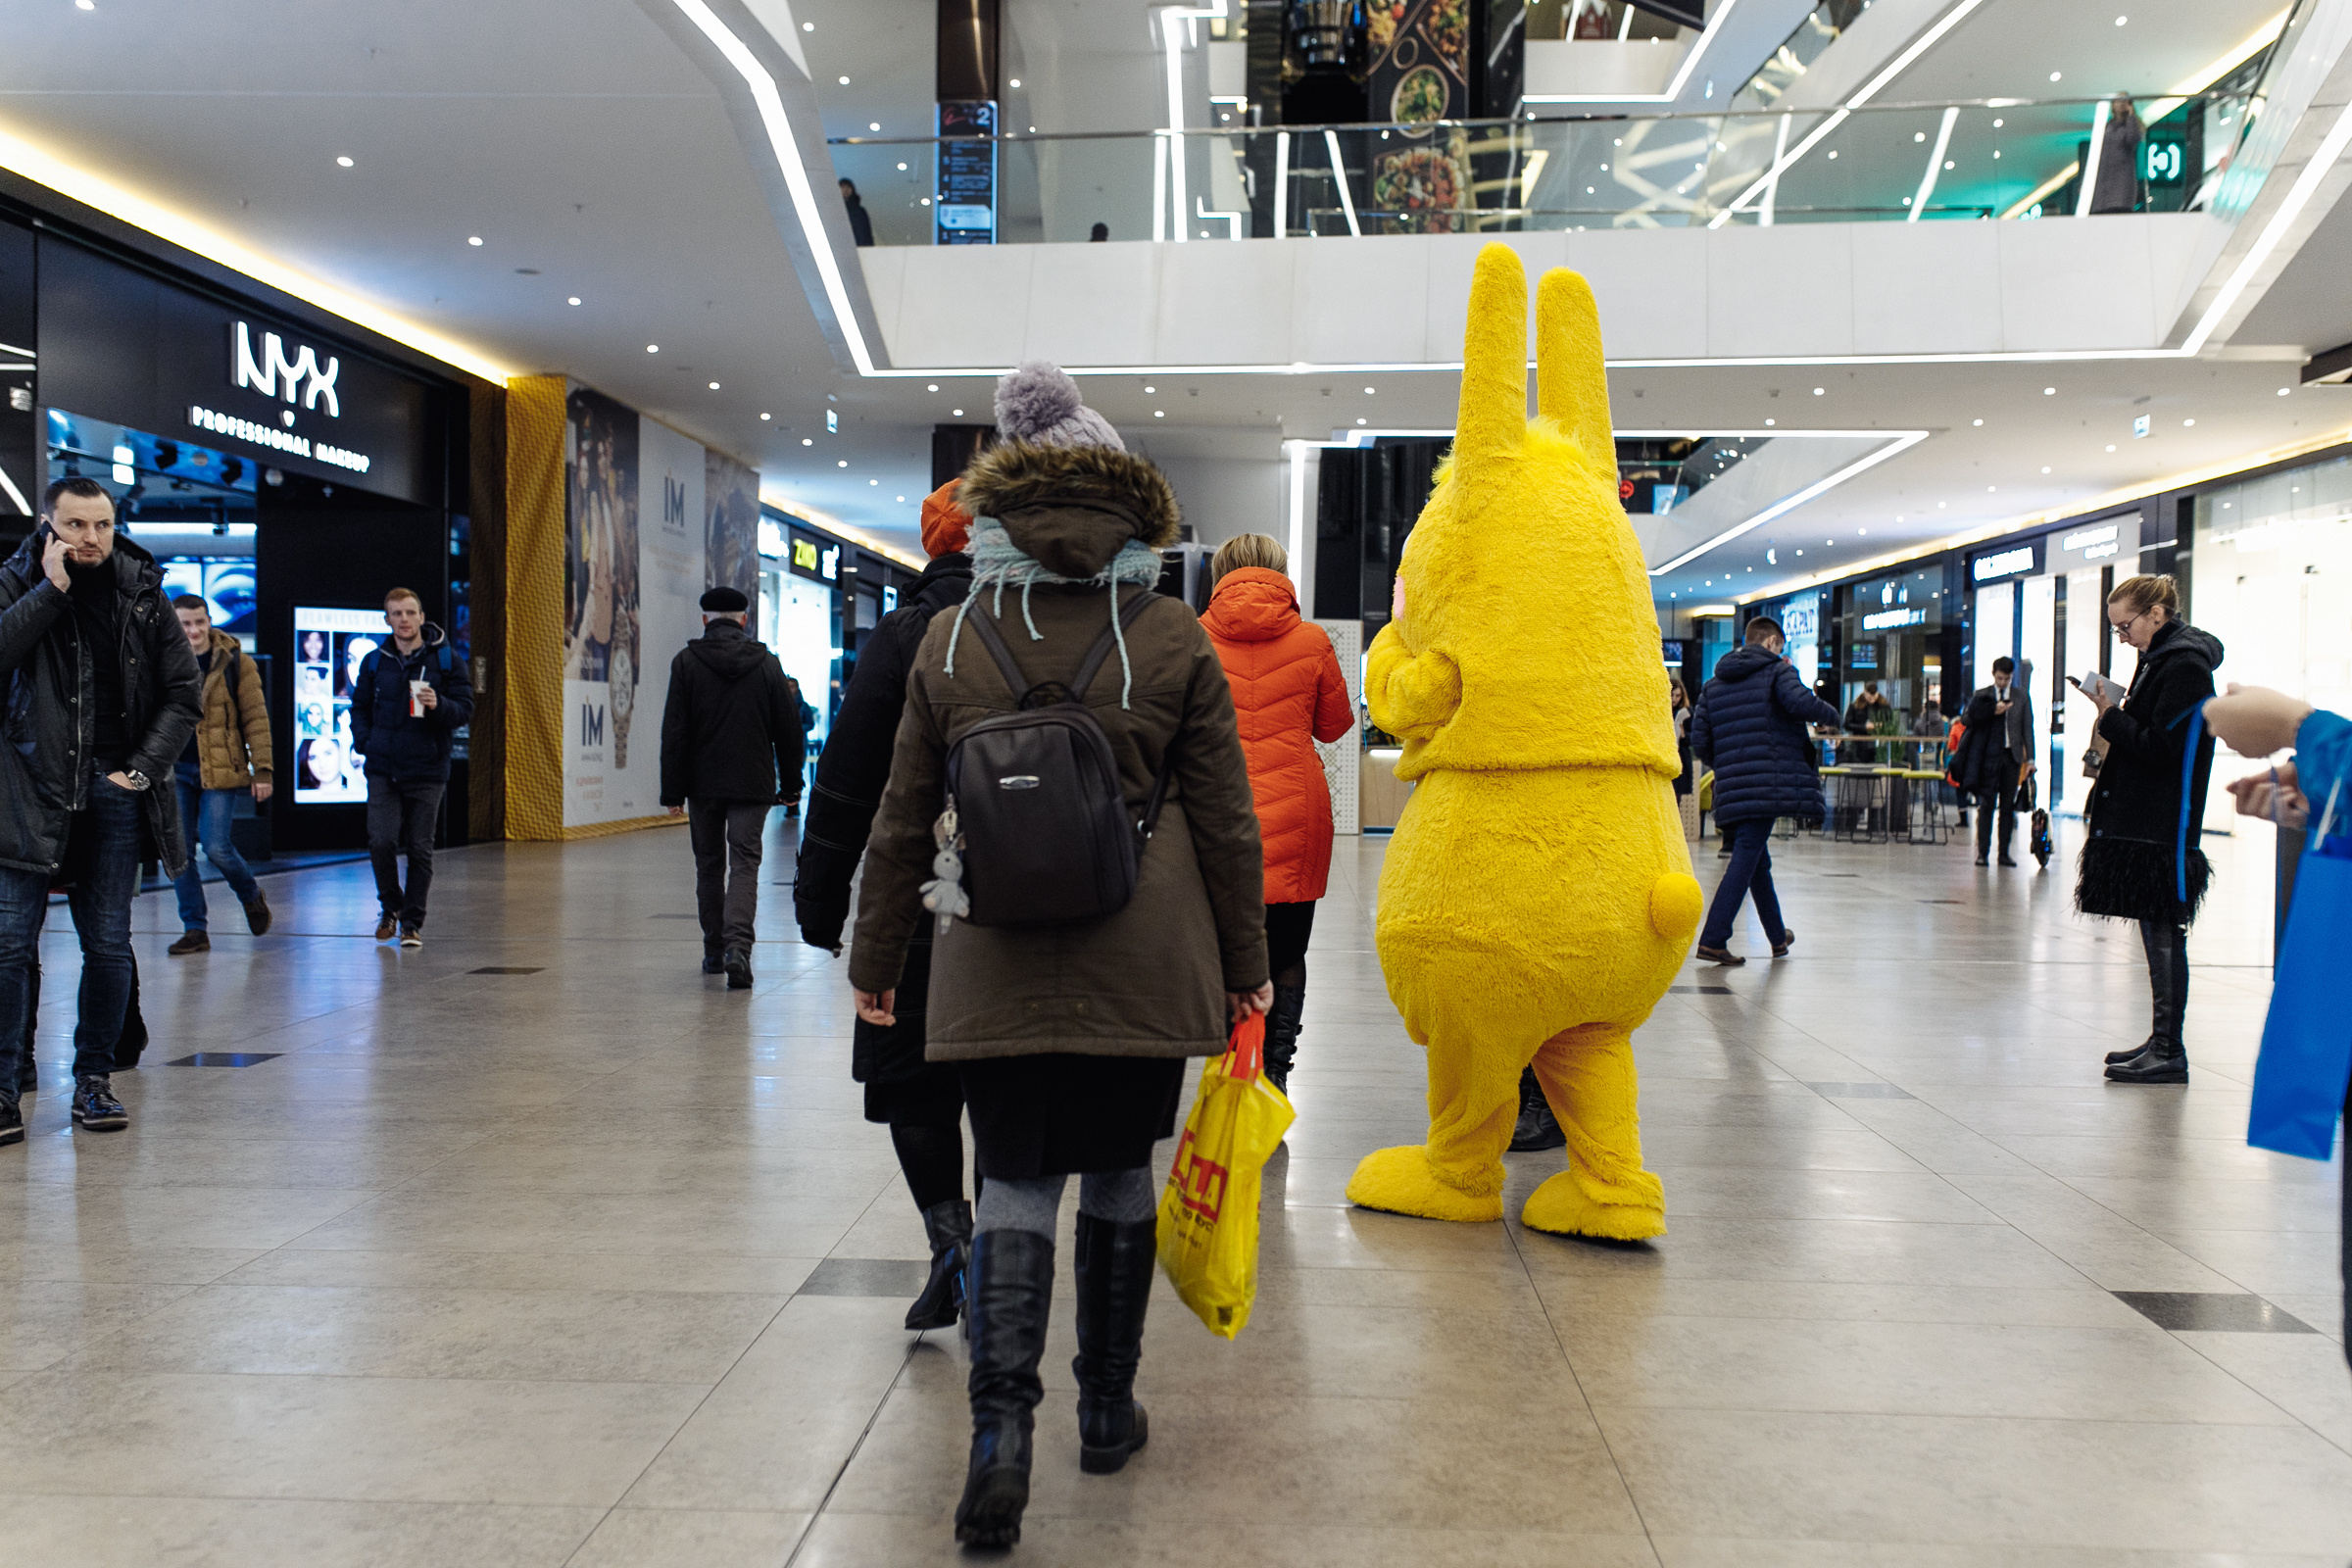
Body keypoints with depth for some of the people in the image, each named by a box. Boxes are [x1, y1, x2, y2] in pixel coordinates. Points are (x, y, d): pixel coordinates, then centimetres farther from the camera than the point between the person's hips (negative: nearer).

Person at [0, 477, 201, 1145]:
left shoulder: (144, 595, 8)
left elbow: (183, 696, 9)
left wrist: (141, 768, -1)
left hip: (114, 789, 2)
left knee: (108, 946, 5)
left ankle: (94, 1077, 17)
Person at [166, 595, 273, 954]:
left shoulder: (235, 663, -1)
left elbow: (255, 718, -1)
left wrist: (262, 769, -6)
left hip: (220, 770, -4)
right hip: (176, 770, 4)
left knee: (216, 847, -11)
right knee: (179, 851, 2)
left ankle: (251, 896, 19)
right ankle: (195, 930, 12)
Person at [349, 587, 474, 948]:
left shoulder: (446, 660, 1)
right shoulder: (374, 661, 9)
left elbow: (464, 709, -1)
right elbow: (359, 707, 20)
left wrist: (438, 705, -21)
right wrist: (364, 743, 4)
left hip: (427, 772, -2)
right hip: (383, 770, 2)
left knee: (420, 848, 1)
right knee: (381, 842, -8)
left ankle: (412, 921, 14)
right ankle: (391, 907, 17)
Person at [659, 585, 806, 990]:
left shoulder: (686, 662, -2)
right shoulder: (767, 663, 2)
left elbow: (674, 732, -5)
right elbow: (788, 729, 4)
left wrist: (673, 792, -3)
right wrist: (791, 784, 13)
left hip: (703, 782, 0)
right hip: (752, 783, 0)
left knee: (709, 864, 13)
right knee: (744, 863, -2)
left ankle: (714, 950, 20)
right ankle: (737, 945, -21)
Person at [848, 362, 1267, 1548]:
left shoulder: (949, 643, 0)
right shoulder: (1174, 642, -2)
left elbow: (902, 824, 5)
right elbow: (1225, 823, 1)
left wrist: (874, 960, 16)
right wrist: (1245, 963, 11)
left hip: (997, 961, 0)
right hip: (1144, 960, 0)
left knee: (1014, 1182, 9)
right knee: (1120, 1172, 15)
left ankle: (1000, 1427, -6)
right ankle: (1107, 1409, 29)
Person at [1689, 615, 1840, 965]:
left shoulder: (1713, 683, 18)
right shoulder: (1777, 670, 2)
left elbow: (1699, 740, 13)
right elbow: (1802, 703, -17)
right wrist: (1832, 716, 2)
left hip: (1731, 789, 7)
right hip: (1770, 784, -6)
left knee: (1757, 859, 18)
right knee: (1747, 858, -9)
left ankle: (1778, 936, 32)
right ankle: (1713, 939, -16)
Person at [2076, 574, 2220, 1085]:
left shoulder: (2184, 666, -14)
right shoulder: (2158, 659, 16)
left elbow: (2160, 747, -19)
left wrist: (2111, 717, -13)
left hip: (2164, 826, -10)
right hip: (2142, 821, 10)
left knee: (2164, 933, -6)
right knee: (2156, 932, 13)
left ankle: (2169, 1053, -1)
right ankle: (2162, 1040, 21)